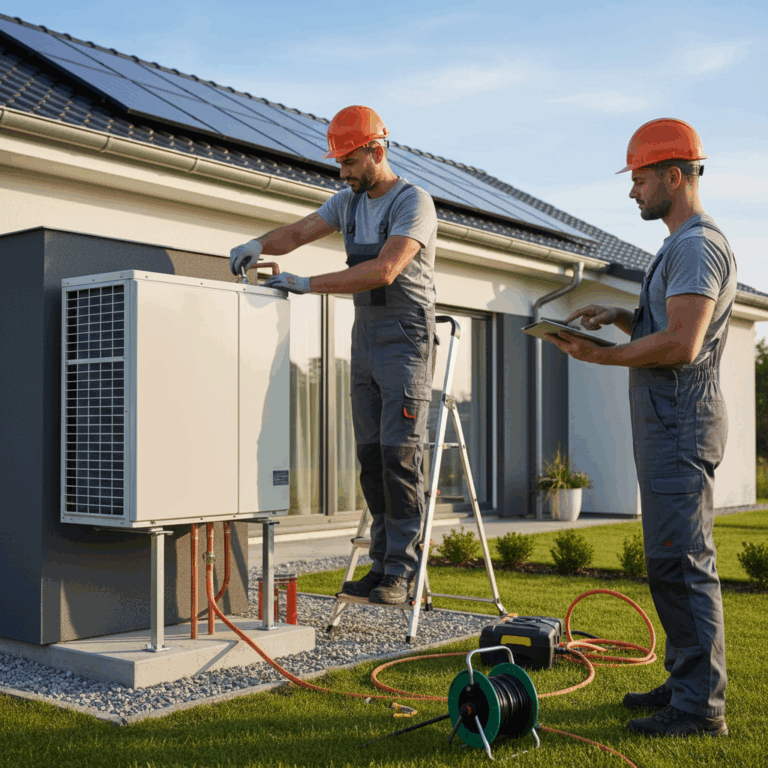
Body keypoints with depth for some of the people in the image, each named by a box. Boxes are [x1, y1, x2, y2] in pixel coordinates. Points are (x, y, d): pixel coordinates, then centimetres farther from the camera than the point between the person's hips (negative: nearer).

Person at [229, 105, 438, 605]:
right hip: (366, 339, 7)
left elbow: (385, 270, -25)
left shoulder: (413, 203, -12)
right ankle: (383, 565, 9)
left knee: (400, 453, -12)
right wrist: (259, 245, -10)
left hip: (407, 340, -7)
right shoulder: (349, 202, 13)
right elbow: (299, 232, 13)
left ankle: (401, 573, -8)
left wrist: (309, 284, -27)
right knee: (372, 454, 4)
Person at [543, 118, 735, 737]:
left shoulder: (697, 245, -13)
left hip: (680, 424, -11)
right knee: (673, 561, 14)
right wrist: (621, 317, 11)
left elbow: (681, 345, -22)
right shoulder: (684, 245, 22)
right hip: (668, 422, 11)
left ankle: (701, 707, -4)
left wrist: (600, 356, -14)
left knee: (682, 563, -10)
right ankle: (687, 683, 23)